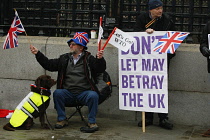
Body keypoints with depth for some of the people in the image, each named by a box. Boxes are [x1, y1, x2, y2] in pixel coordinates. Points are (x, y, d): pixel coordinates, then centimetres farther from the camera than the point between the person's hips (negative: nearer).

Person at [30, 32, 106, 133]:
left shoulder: (89, 59, 5)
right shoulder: (64, 58, 15)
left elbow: (100, 69, -7)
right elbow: (49, 65, 15)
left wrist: (100, 59, -26)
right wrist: (38, 54, 8)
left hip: (84, 93, -3)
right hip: (68, 93, 3)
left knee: (93, 96, -32)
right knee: (57, 93, -25)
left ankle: (92, 122, -16)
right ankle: (62, 120, -8)